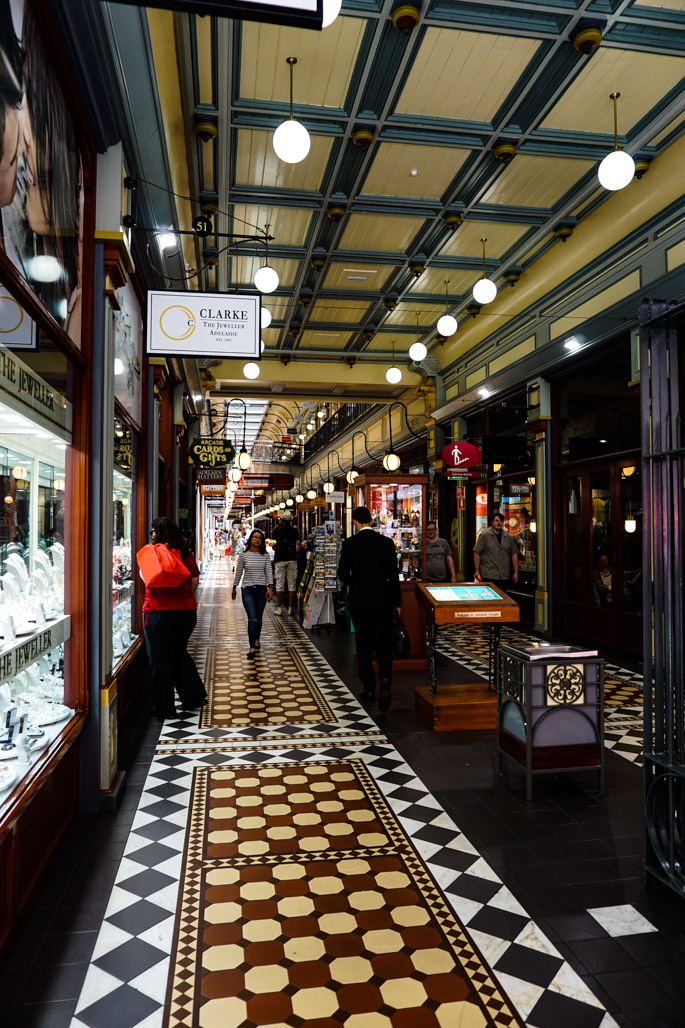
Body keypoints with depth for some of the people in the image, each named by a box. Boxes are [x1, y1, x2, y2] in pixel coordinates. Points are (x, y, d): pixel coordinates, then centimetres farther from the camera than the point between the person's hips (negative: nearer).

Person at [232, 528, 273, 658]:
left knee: (259, 618, 13)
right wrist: (234, 588, 12)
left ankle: (256, 639, 36)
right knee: (252, 618, -12)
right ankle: (252, 647, -14)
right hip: (248, 590, -2)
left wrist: (270, 587, -8)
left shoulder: (265, 555, 3)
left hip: (262, 589, 2)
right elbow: (239, 573, 8)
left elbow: (268, 572, 2)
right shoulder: (244, 555, 0)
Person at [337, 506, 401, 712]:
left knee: (363, 646, 12)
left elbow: (343, 574, -6)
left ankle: (369, 688, 16)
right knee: (383, 645, 8)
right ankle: (385, 679, -16)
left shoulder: (349, 544, -7)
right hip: (382, 602, 1)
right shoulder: (386, 542, -4)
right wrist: (397, 602, 6)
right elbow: (394, 575, -2)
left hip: (358, 602, 0)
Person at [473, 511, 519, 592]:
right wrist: (477, 571, -8)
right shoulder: (485, 535, -4)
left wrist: (516, 572, 10)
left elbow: (514, 554, 14)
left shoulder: (508, 537, 10)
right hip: (488, 576, -4)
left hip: (504, 576, 4)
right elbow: (476, 553, -4)